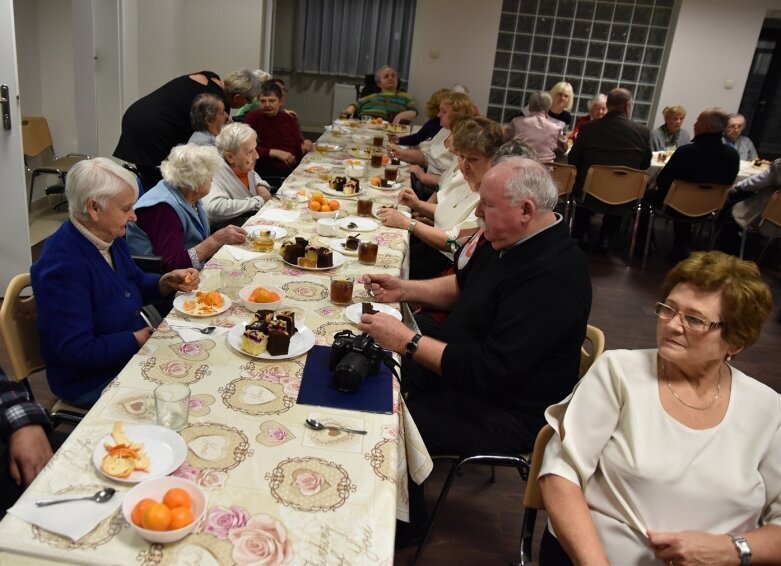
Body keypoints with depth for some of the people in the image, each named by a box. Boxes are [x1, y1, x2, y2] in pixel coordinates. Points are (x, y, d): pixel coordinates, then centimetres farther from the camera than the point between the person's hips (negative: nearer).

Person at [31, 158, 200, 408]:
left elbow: (135, 286, 15)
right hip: (93, 381, -8)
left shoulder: (110, 237, -1)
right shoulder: (62, 265, -27)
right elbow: (76, 351, -28)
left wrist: (167, 282, -6)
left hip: (132, 353, 8)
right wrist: (138, 339, -19)